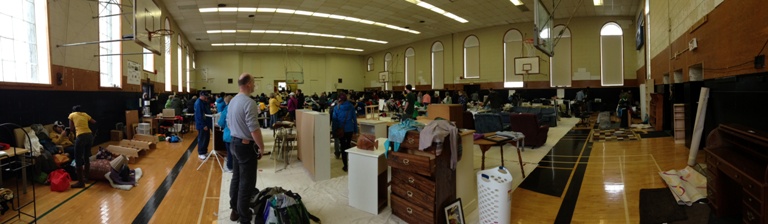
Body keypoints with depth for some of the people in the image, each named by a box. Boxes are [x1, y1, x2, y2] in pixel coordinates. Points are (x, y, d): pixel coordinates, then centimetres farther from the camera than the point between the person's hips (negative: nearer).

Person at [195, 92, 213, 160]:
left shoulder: (204, 102, 10)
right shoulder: (198, 103, -19)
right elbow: (199, 116, -23)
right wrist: (203, 125, -23)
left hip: (206, 123, 9)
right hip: (202, 124, -9)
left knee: (207, 138, 14)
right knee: (202, 139, -1)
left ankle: (205, 151, 26)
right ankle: (200, 153, 10)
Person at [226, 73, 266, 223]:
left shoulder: (232, 101, 8)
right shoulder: (249, 103, -22)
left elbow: (229, 123, 17)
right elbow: (254, 129, -24)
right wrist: (261, 147, -14)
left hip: (235, 143, 9)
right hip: (247, 146, -9)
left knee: (236, 178, 18)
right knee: (247, 182, 0)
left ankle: (235, 210, 31)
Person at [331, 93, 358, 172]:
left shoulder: (337, 107, -6)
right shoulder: (351, 106, 0)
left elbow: (335, 120, -5)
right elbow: (354, 118, 2)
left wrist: (334, 130, 1)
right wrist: (355, 129, 7)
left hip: (341, 129, -2)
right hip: (350, 129, 2)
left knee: (343, 146, 5)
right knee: (348, 145, 19)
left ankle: (345, 166, 3)